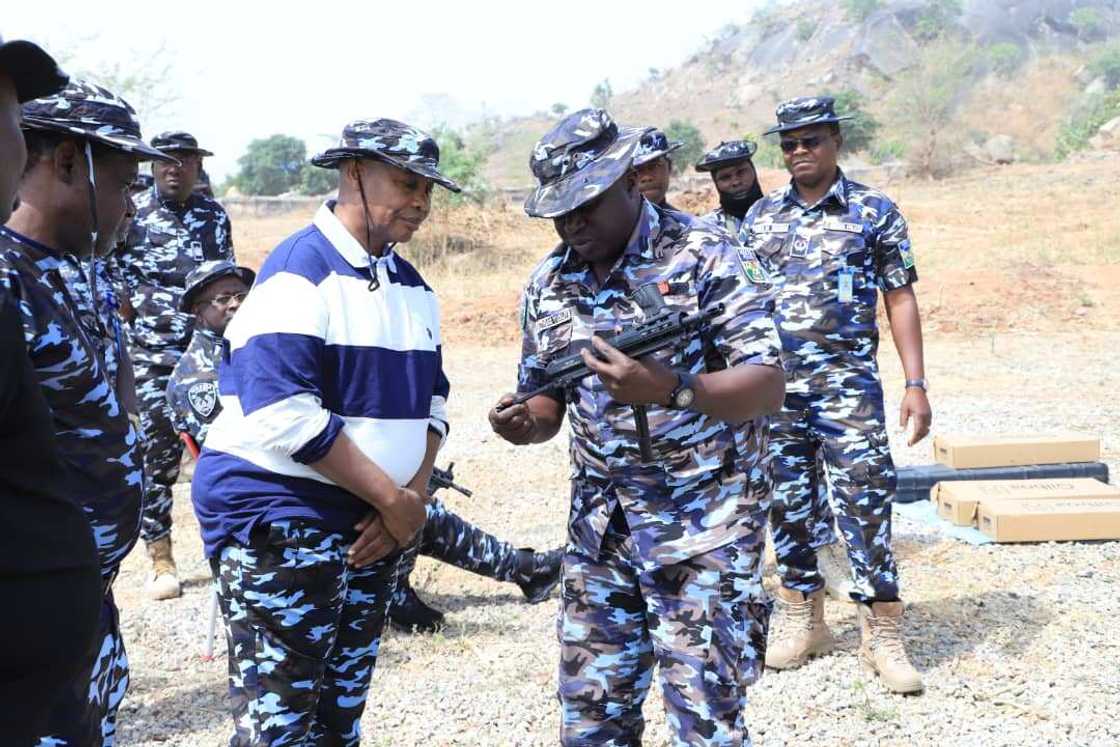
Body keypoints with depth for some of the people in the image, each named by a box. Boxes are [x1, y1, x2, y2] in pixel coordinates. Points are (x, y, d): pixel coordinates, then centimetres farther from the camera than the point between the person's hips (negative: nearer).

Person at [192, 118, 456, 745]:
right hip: (280, 516, -8)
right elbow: (285, 415, -22)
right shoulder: (301, 270, -13)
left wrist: (414, 496, -4)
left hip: (374, 524, 8)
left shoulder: (413, 286, 13)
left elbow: (432, 399, 15)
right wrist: (394, 499, -16)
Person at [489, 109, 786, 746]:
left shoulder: (708, 257, -10)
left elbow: (768, 386, -15)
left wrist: (671, 390, -32)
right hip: (599, 526, 6)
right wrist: (525, 421, -10)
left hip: (704, 526, -5)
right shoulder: (549, 284, 7)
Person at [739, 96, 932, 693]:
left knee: (865, 502, -6)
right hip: (773, 385, 4)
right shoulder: (761, 216, 11)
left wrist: (915, 383, -8)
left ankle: (883, 635, 4)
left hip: (848, 385, -3)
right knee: (786, 506, 9)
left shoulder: (875, 211, 2)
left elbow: (900, 299, 0)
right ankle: (803, 622, 22)